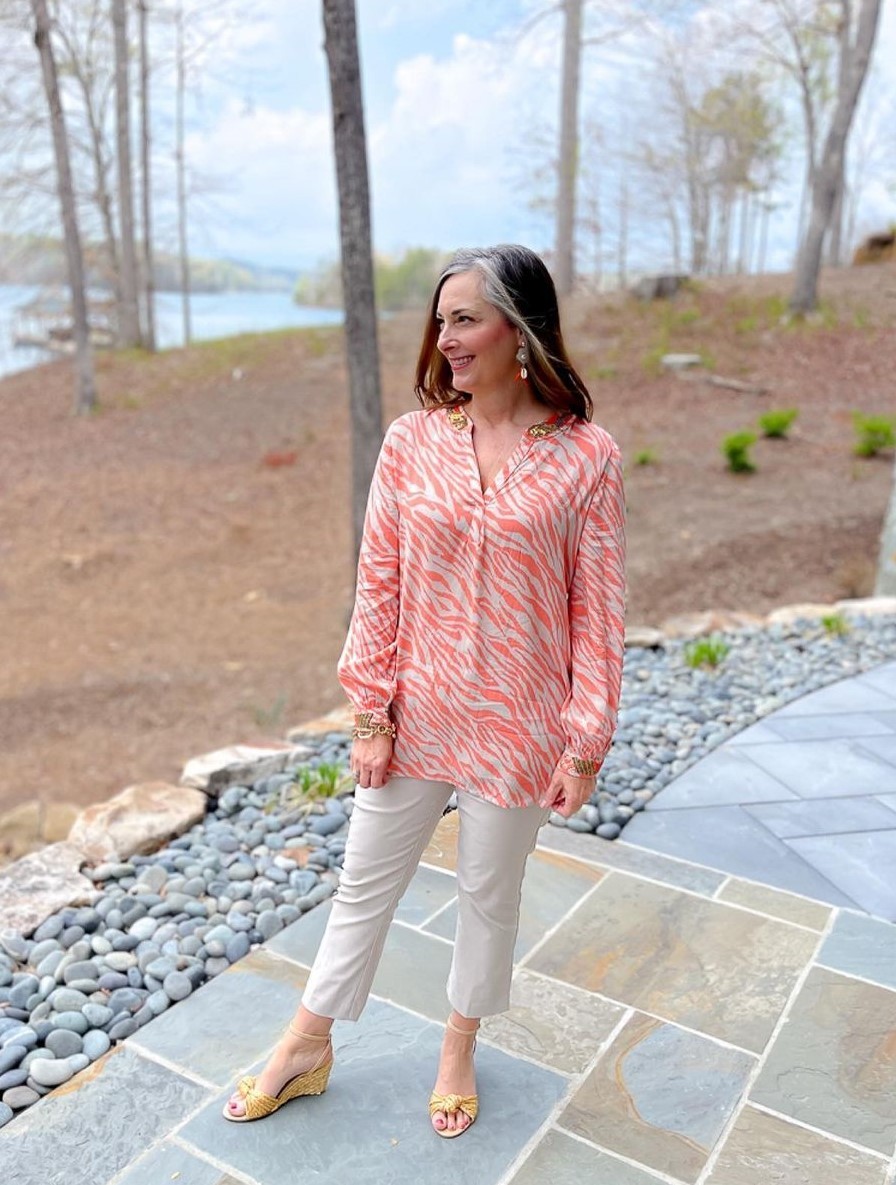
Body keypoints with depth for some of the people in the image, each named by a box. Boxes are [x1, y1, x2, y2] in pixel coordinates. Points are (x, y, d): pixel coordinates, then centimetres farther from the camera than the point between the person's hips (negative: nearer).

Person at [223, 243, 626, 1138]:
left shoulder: (585, 458, -12)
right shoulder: (412, 441, -6)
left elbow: (597, 611, -8)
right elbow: (378, 584, -2)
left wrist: (585, 745, -6)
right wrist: (370, 713, -2)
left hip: (515, 728, -2)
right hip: (415, 716, 2)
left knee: (489, 894, 19)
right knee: (365, 880, 18)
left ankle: (458, 1051, 46)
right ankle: (309, 1046, 42)